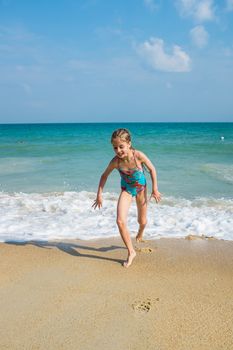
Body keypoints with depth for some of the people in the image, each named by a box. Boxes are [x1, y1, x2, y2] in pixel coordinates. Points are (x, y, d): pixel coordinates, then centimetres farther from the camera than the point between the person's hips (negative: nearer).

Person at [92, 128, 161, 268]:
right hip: (126, 190, 1)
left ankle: (140, 233, 54)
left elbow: (152, 169, -13)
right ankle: (131, 252, 0)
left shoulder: (138, 155, -31)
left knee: (142, 221, 15)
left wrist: (155, 189, -10)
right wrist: (99, 195, -8)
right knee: (120, 221, -17)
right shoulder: (116, 161, -26)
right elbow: (105, 175, -7)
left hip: (141, 188, 0)